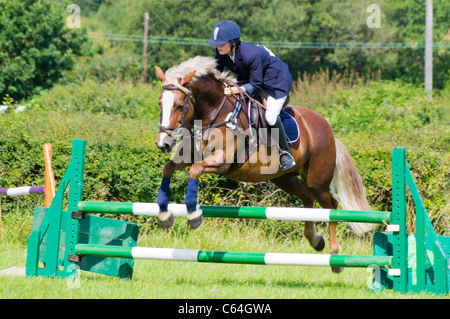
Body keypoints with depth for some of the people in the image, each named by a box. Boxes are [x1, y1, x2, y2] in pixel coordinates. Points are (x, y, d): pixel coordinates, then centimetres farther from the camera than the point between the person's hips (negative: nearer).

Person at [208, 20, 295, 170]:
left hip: (276, 80, -8)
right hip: (248, 77, 8)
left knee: (270, 117, -22)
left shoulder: (250, 55, -40)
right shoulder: (222, 52, -20)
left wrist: (234, 90, -44)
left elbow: (256, 86, -31)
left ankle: (285, 152, -1)